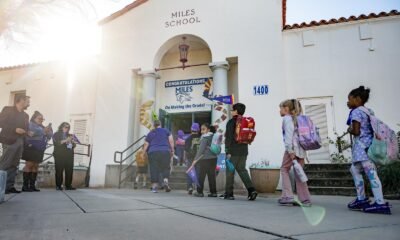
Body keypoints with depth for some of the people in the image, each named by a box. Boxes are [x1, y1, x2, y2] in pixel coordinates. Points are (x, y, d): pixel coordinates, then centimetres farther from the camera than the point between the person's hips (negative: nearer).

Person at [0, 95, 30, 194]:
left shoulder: (25, 115, 20)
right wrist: (15, 129, -15)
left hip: (19, 142, 7)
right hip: (9, 141, -6)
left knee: (14, 165, 4)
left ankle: (9, 186, 5)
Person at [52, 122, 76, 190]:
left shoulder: (69, 135, 22)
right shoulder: (57, 134, 9)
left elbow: (73, 146, 21)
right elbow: (56, 143, -7)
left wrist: (73, 142, -1)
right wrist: (65, 140, -16)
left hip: (69, 155, 4)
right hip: (60, 155, -4)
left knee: (69, 170, -4)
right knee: (59, 170, -6)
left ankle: (68, 185, -1)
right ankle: (58, 185, 1)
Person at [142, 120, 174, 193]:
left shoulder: (150, 133, 14)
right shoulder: (166, 131, 10)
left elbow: (146, 145, 11)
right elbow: (171, 141, 3)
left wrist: (143, 154, 17)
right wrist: (172, 150, 8)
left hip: (153, 152, 1)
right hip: (165, 151, -1)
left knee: (154, 169, 3)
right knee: (166, 168, 9)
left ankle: (154, 186, 1)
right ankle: (165, 181, -12)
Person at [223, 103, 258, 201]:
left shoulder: (231, 122, -10)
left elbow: (229, 137, -14)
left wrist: (227, 151, -13)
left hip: (233, 151, -6)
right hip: (244, 150, 6)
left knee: (230, 171, 4)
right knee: (242, 170, 12)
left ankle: (229, 193, 10)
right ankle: (251, 190, -3)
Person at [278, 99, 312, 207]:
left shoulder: (287, 118, -1)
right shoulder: (295, 118, 23)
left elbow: (289, 134, -13)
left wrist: (290, 150, -18)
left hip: (292, 148, -8)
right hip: (301, 148, 8)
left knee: (284, 169, 3)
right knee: (298, 173, 9)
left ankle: (287, 196, -2)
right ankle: (305, 199, 8)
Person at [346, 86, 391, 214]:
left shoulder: (356, 112, -9)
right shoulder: (369, 111, 17)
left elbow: (356, 131, -15)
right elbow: (373, 128, 19)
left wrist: (349, 130, 5)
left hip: (362, 146, -10)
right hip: (370, 144, 10)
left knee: (371, 173, -10)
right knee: (355, 169, 16)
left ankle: (381, 203, -10)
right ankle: (361, 199, 21)